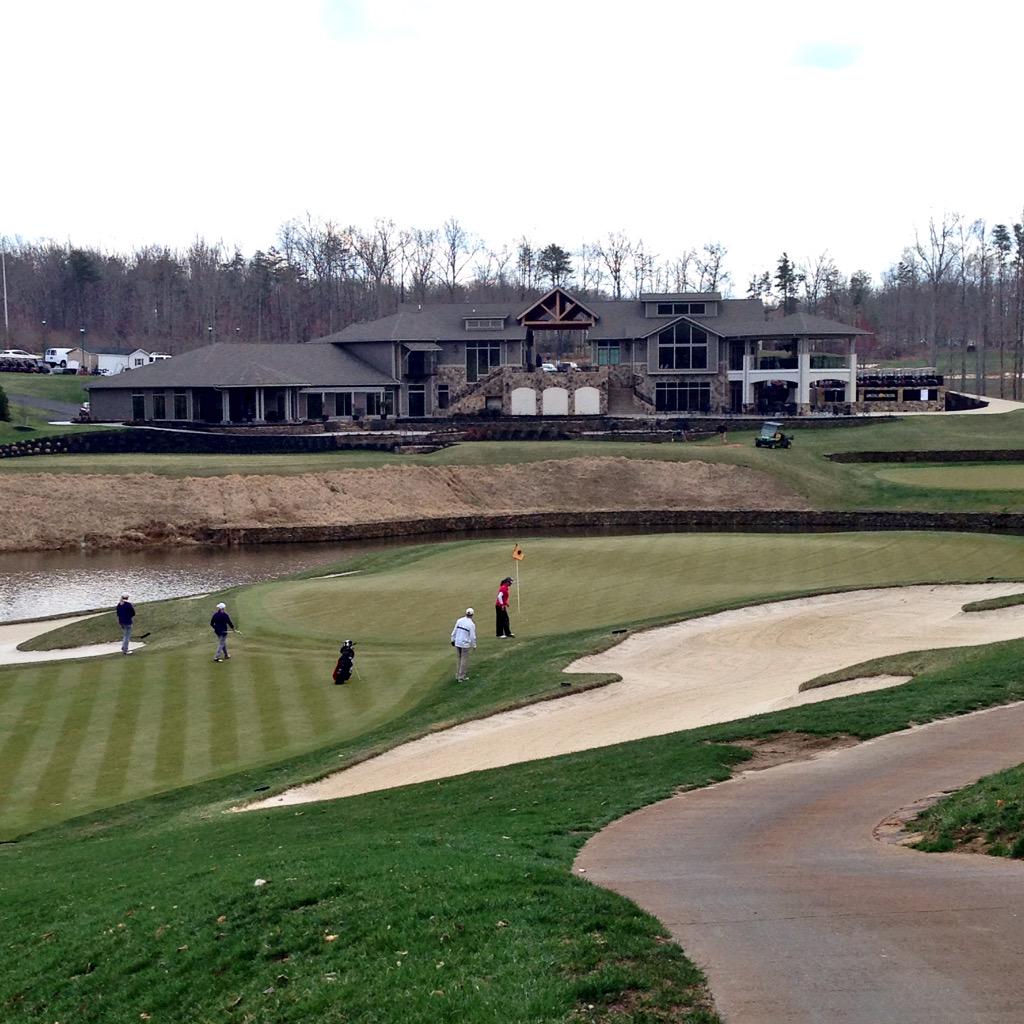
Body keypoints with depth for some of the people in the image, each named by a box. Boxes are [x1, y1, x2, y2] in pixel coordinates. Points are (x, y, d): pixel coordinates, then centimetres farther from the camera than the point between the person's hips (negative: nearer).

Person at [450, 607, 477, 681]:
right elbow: (473, 636, -10)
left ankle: (457, 676, 22)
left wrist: (453, 640, 19)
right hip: (465, 644, -5)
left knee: (458, 659, 16)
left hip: (457, 643, 5)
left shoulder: (459, 621, 1)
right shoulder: (471, 624, -13)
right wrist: (474, 645, 2)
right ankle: (461, 677, 6)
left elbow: (454, 631, 7)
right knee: (464, 660, 4)